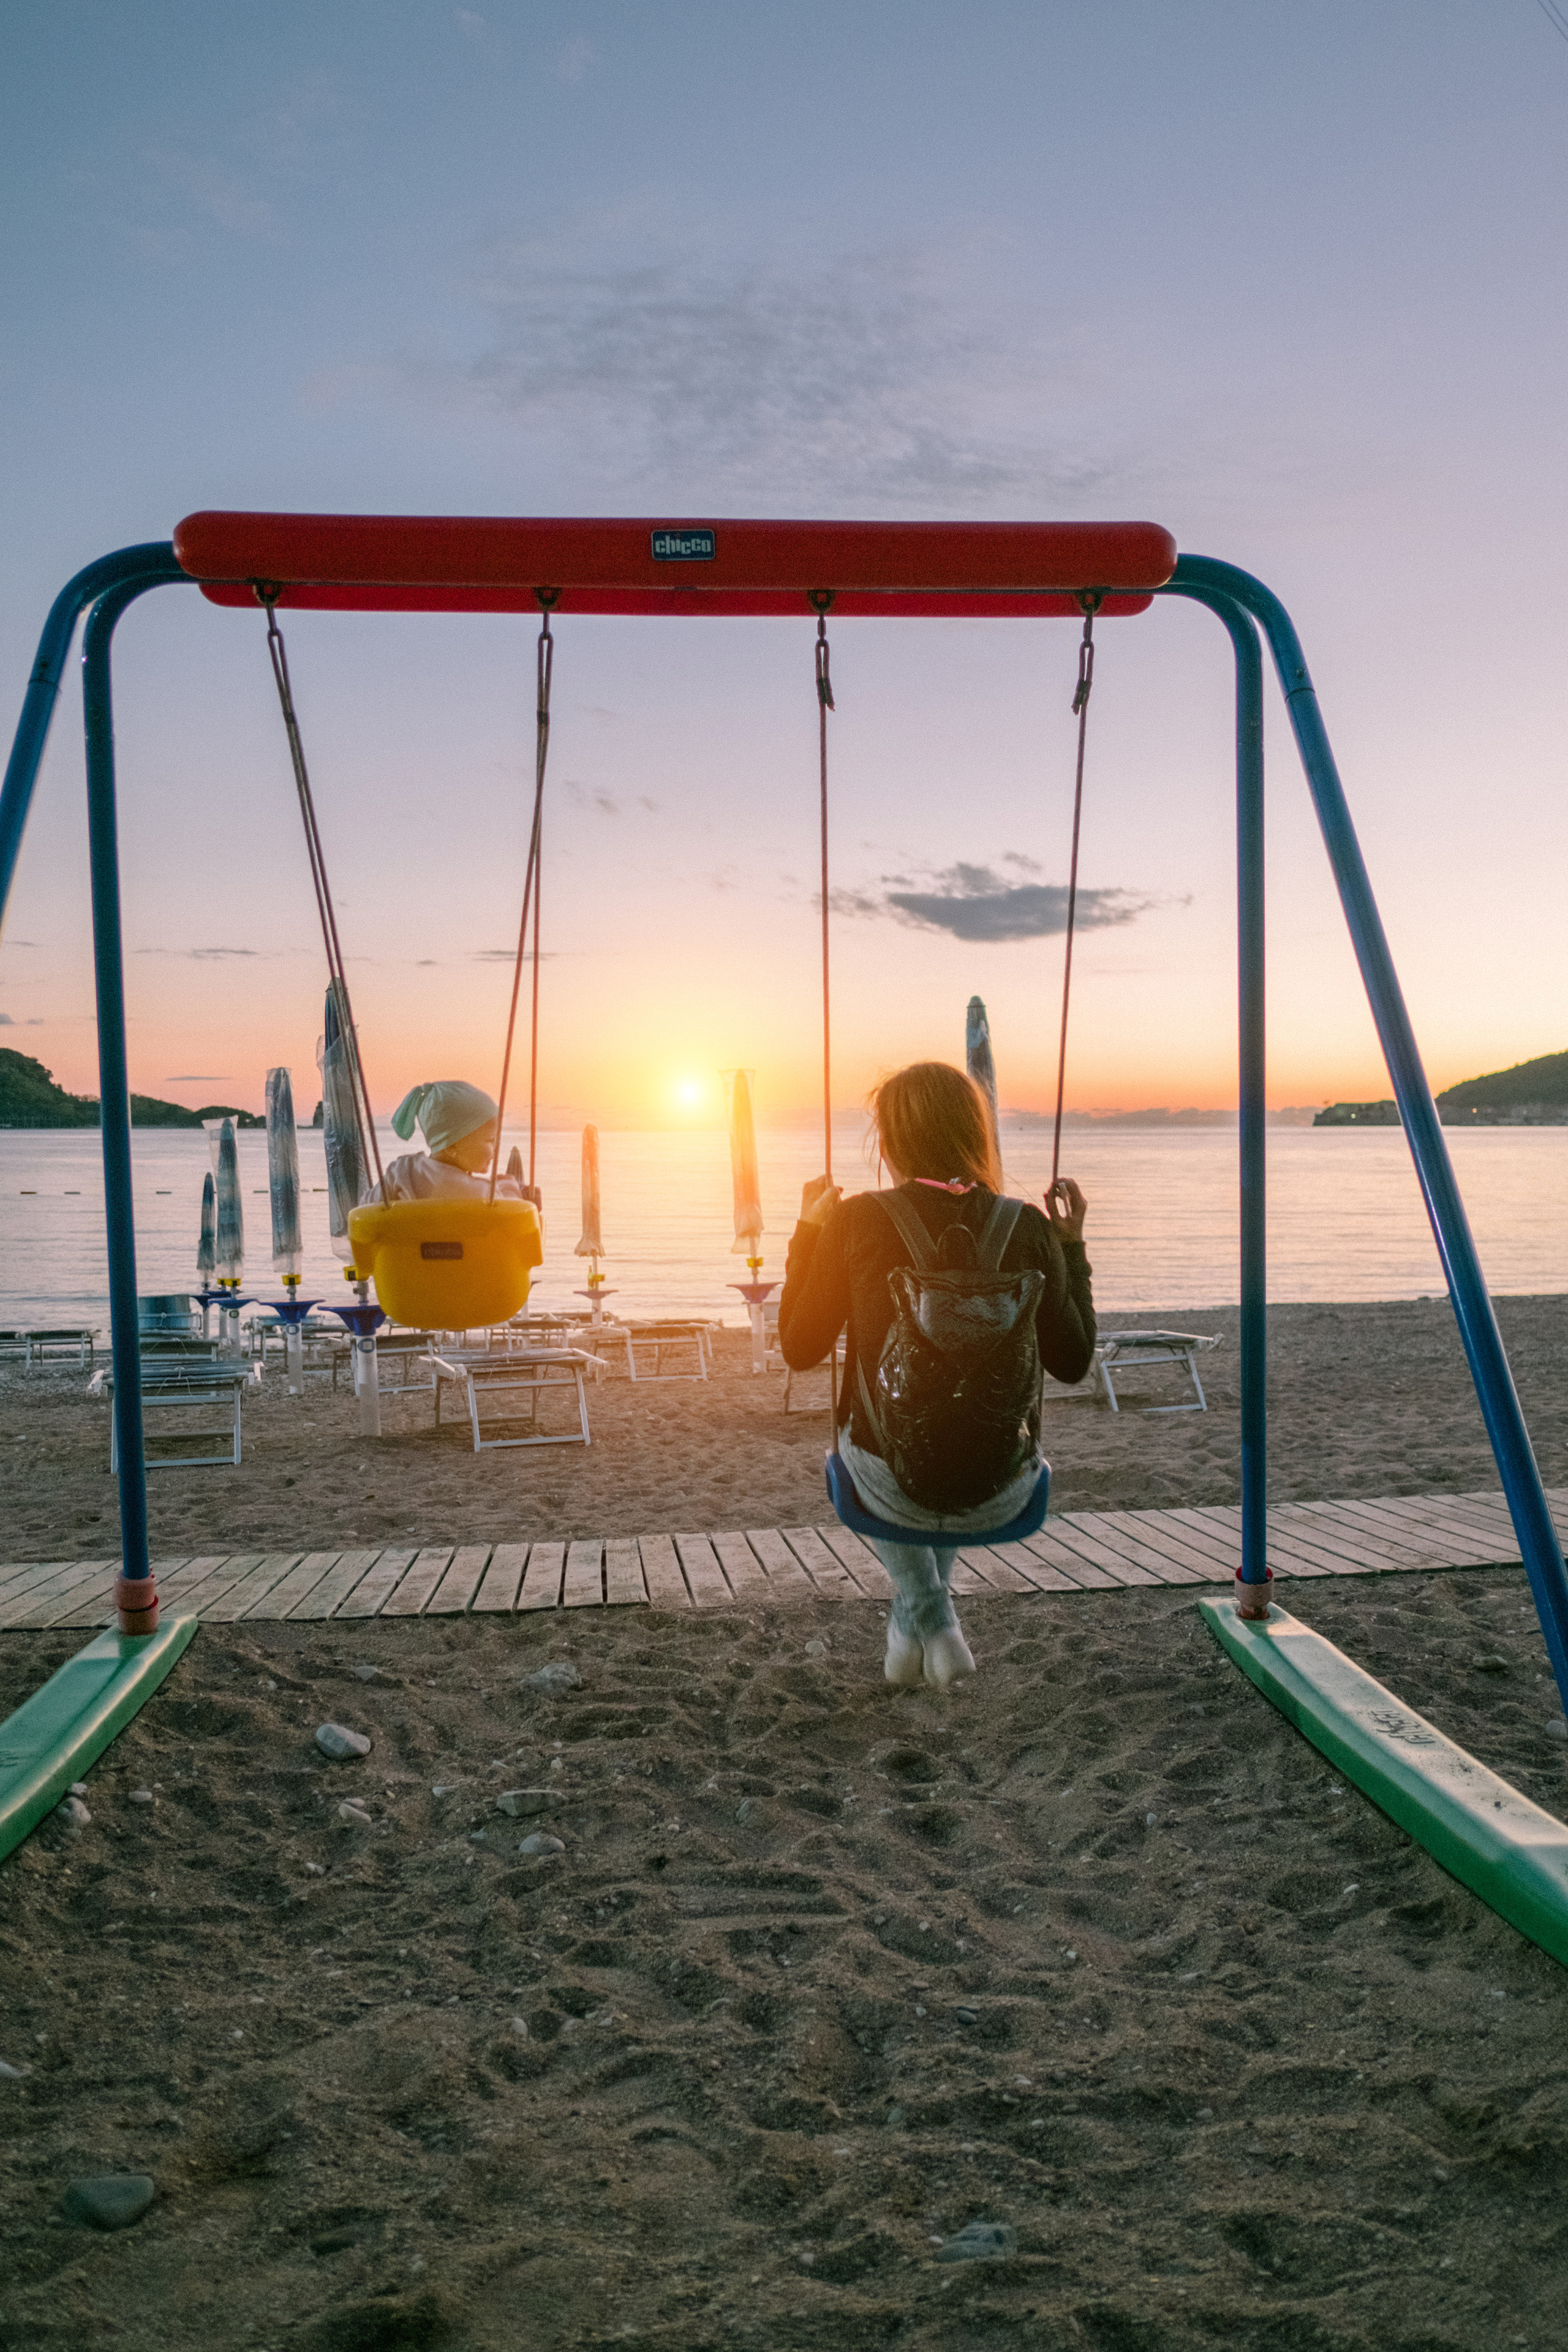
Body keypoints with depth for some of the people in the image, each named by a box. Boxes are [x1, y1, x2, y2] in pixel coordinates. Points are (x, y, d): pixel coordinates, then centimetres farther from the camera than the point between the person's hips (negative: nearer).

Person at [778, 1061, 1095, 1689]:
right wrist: (1071, 1243, 11)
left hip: (893, 1489, -1)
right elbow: (1073, 1363, 3)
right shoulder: (1028, 1229, -7)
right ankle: (910, 1626, 49)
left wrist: (809, 1230, 9)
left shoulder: (856, 1222, -11)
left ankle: (935, 1629, 27)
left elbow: (800, 1349, 0)